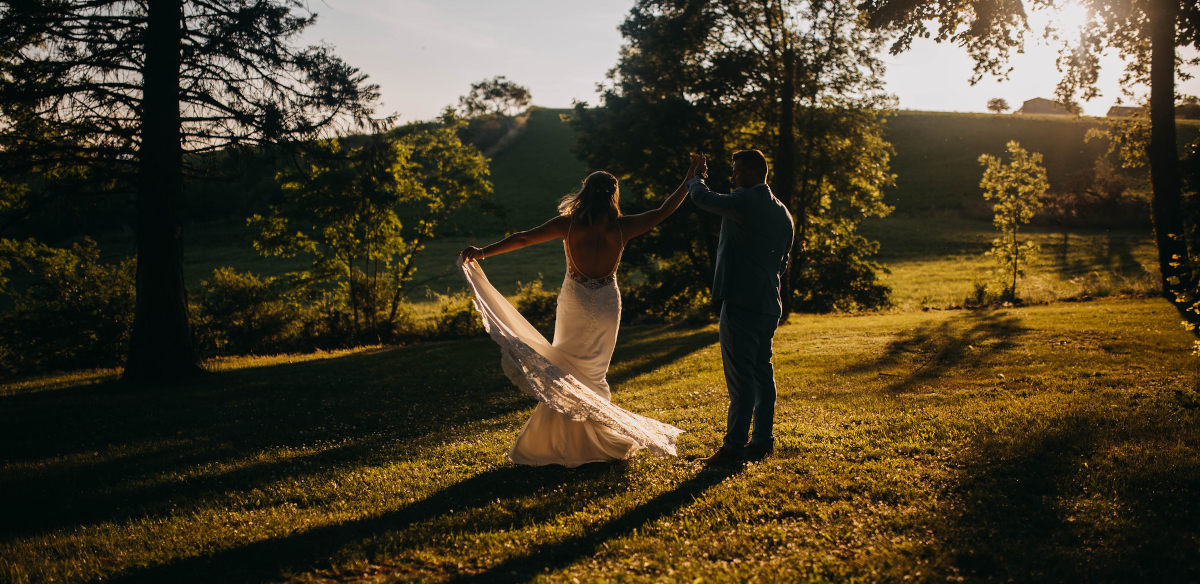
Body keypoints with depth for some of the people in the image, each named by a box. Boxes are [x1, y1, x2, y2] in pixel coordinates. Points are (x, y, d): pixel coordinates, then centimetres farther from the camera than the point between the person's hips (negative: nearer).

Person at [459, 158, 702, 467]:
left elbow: (524, 238, -12)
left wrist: (484, 252, -6)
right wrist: (690, 178, 9)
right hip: (607, 304, 1)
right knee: (593, 372, 16)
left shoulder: (569, 224, -12)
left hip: (575, 303, -1)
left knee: (565, 371, 12)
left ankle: (560, 440, 17)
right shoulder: (622, 227, -10)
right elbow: (664, 211, -1)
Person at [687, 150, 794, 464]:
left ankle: (734, 446, -3)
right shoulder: (783, 212, 15)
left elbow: (701, 197, -6)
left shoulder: (745, 201, -13)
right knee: (762, 373, 14)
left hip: (741, 303, -9)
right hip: (769, 305, 9)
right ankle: (763, 440, 22)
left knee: (740, 377, -6)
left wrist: (696, 177, 15)